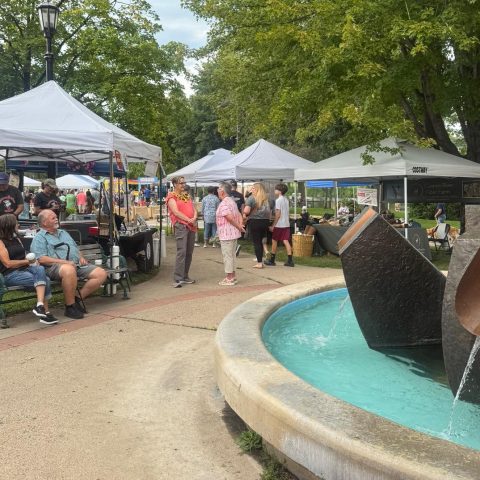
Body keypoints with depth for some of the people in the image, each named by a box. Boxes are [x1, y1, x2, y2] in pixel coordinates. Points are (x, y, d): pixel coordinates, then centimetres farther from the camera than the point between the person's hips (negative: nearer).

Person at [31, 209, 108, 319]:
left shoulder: (63, 233, 30)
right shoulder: (39, 238, 5)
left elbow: (76, 249, 33)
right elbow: (42, 259, -10)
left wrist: (81, 257, 8)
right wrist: (65, 262, -18)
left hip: (77, 265, 7)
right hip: (55, 267, -7)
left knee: (101, 273, -12)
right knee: (69, 270, -43)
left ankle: (78, 298, -5)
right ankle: (70, 306, -27)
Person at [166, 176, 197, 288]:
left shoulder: (186, 195, 21)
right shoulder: (171, 197, -2)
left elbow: (194, 209, 15)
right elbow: (176, 212, -13)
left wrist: (194, 218, -6)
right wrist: (189, 220, -15)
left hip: (192, 226, 7)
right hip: (180, 225, -7)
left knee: (189, 252, 8)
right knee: (181, 252, -15)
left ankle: (185, 276, 16)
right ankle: (177, 279, -15)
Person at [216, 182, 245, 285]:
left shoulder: (224, 203, -18)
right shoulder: (232, 201, 15)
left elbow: (230, 218, -25)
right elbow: (239, 215, 12)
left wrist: (238, 227, -14)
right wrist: (240, 225, -1)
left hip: (226, 234, -10)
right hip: (234, 233, 10)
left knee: (227, 255, -2)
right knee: (231, 255, 17)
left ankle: (229, 278, 3)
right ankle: (232, 276, 24)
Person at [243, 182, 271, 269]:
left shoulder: (251, 198, -9)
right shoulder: (267, 199, 7)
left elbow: (246, 211, -18)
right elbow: (270, 212, 9)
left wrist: (245, 215, 1)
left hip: (254, 221, -5)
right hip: (265, 222, 5)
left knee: (256, 242, 2)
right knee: (260, 241, 16)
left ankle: (259, 262, 2)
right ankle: (260, 260, 20)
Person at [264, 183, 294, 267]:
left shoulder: (278, 200, -12)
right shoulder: (286, 200, 13)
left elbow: (278, 214, -16)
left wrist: (273, 225, -13)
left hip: (279, 225, -7)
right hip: (286, 224, 7)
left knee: (274, 241, 5)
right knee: (286, 241, 3)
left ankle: (272, 260, 12)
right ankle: (290, 260, -3)